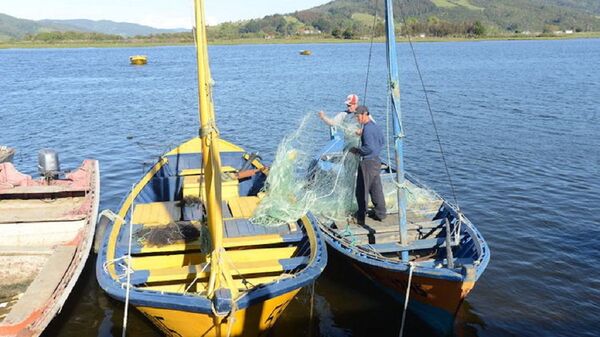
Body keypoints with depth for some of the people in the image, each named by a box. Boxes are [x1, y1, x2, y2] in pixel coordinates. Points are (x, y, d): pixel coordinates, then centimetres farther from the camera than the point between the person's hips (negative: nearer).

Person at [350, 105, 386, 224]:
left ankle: (361, 217, 9)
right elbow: (383, 142, 16)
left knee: (362, 191, 2)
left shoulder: (367, 129, -20)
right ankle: (380, 213, 25)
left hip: (367, 162, -9)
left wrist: (357, 150, -13)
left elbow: (369, 148, -25)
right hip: (377, 160, 9)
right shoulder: (376, 126, 8)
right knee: (376, 189, 16)